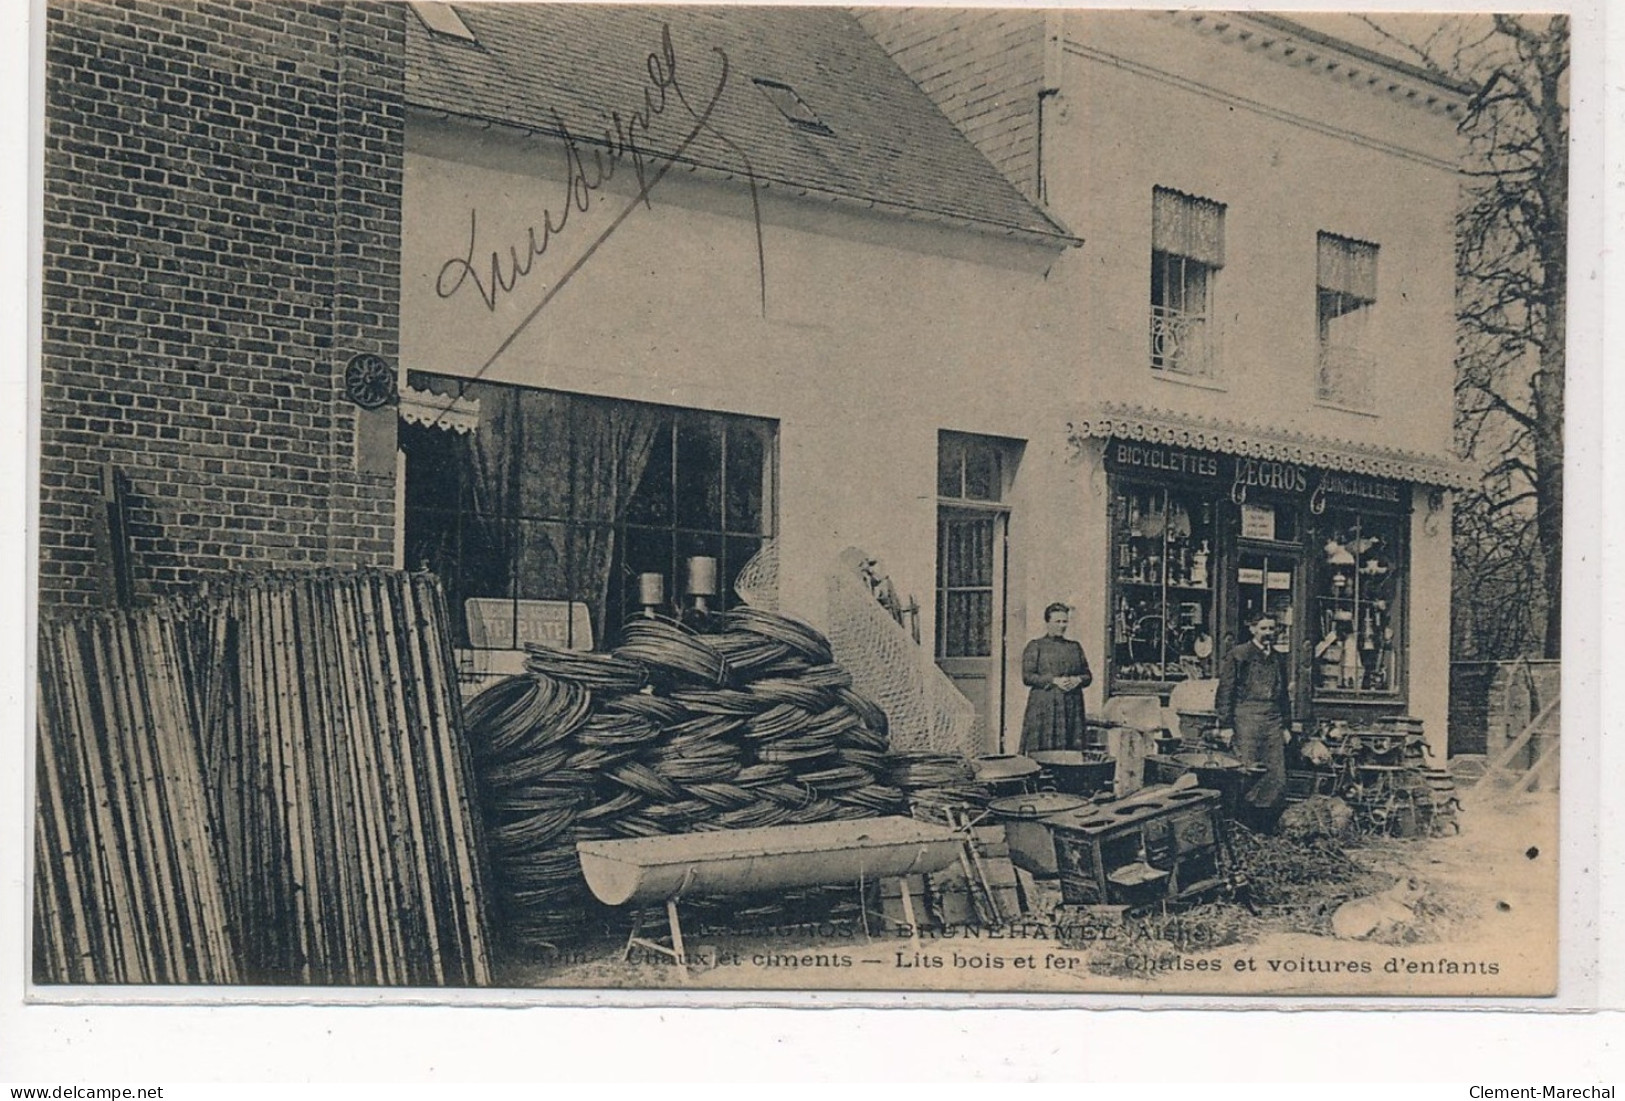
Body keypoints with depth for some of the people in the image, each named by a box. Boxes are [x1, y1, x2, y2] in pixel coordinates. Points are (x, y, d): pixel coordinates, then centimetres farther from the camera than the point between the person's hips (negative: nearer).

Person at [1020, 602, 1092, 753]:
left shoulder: (1075, 647, 17)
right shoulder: (1035, 646, 3)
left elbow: (1087, 676, 17)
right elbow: (1027, 677, -5)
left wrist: (1077, 680, -6)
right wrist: (1054, 681, -14)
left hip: (1072, 706, 4)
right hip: (1044, 706, -4)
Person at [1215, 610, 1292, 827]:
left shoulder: (1278, 659, 18)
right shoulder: (1238, 655, 0)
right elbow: (1225, 691, -4)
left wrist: (1286, 725, 18)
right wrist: (1225, 725, -9)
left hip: (1273, 721, 5)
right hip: (1247, 718, -5)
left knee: (1277, 779, 0)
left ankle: (1266, 828, 8)